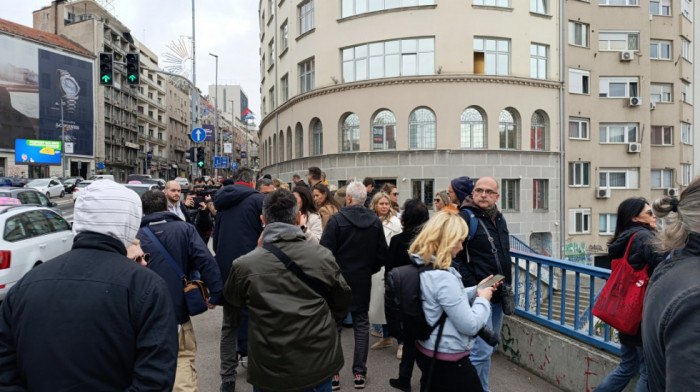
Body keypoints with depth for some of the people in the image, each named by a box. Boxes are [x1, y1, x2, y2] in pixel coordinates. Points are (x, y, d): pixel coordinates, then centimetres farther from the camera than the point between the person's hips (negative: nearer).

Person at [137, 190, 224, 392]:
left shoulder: (137, 237, -1)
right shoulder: (184, 229, -4)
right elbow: (206, 261, -15)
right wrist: (216, 293, -14)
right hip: (178, 313, -1)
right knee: (183, 360, 7)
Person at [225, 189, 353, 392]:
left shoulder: (244, 265, -16)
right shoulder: (323, 256, -13)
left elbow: (233, 299, 7)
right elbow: (343, 300, 2)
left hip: (268, 371, -1)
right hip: (319, 365, 1)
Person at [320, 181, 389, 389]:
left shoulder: (336, 220, -15)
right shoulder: (375, 221, -2)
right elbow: (382, 253, 2)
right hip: (363, 280, 3)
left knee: (333, 325, 9)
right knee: (361, 324, 13)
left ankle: (332, 374, 14)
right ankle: (360, 374, 18)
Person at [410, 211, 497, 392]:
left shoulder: (422, 268, 0)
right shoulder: (444, 278, -29)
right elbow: (470, 326, -23)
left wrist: (476, 290, 11)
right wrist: (483, 299, -7)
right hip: (448, 361, -9)